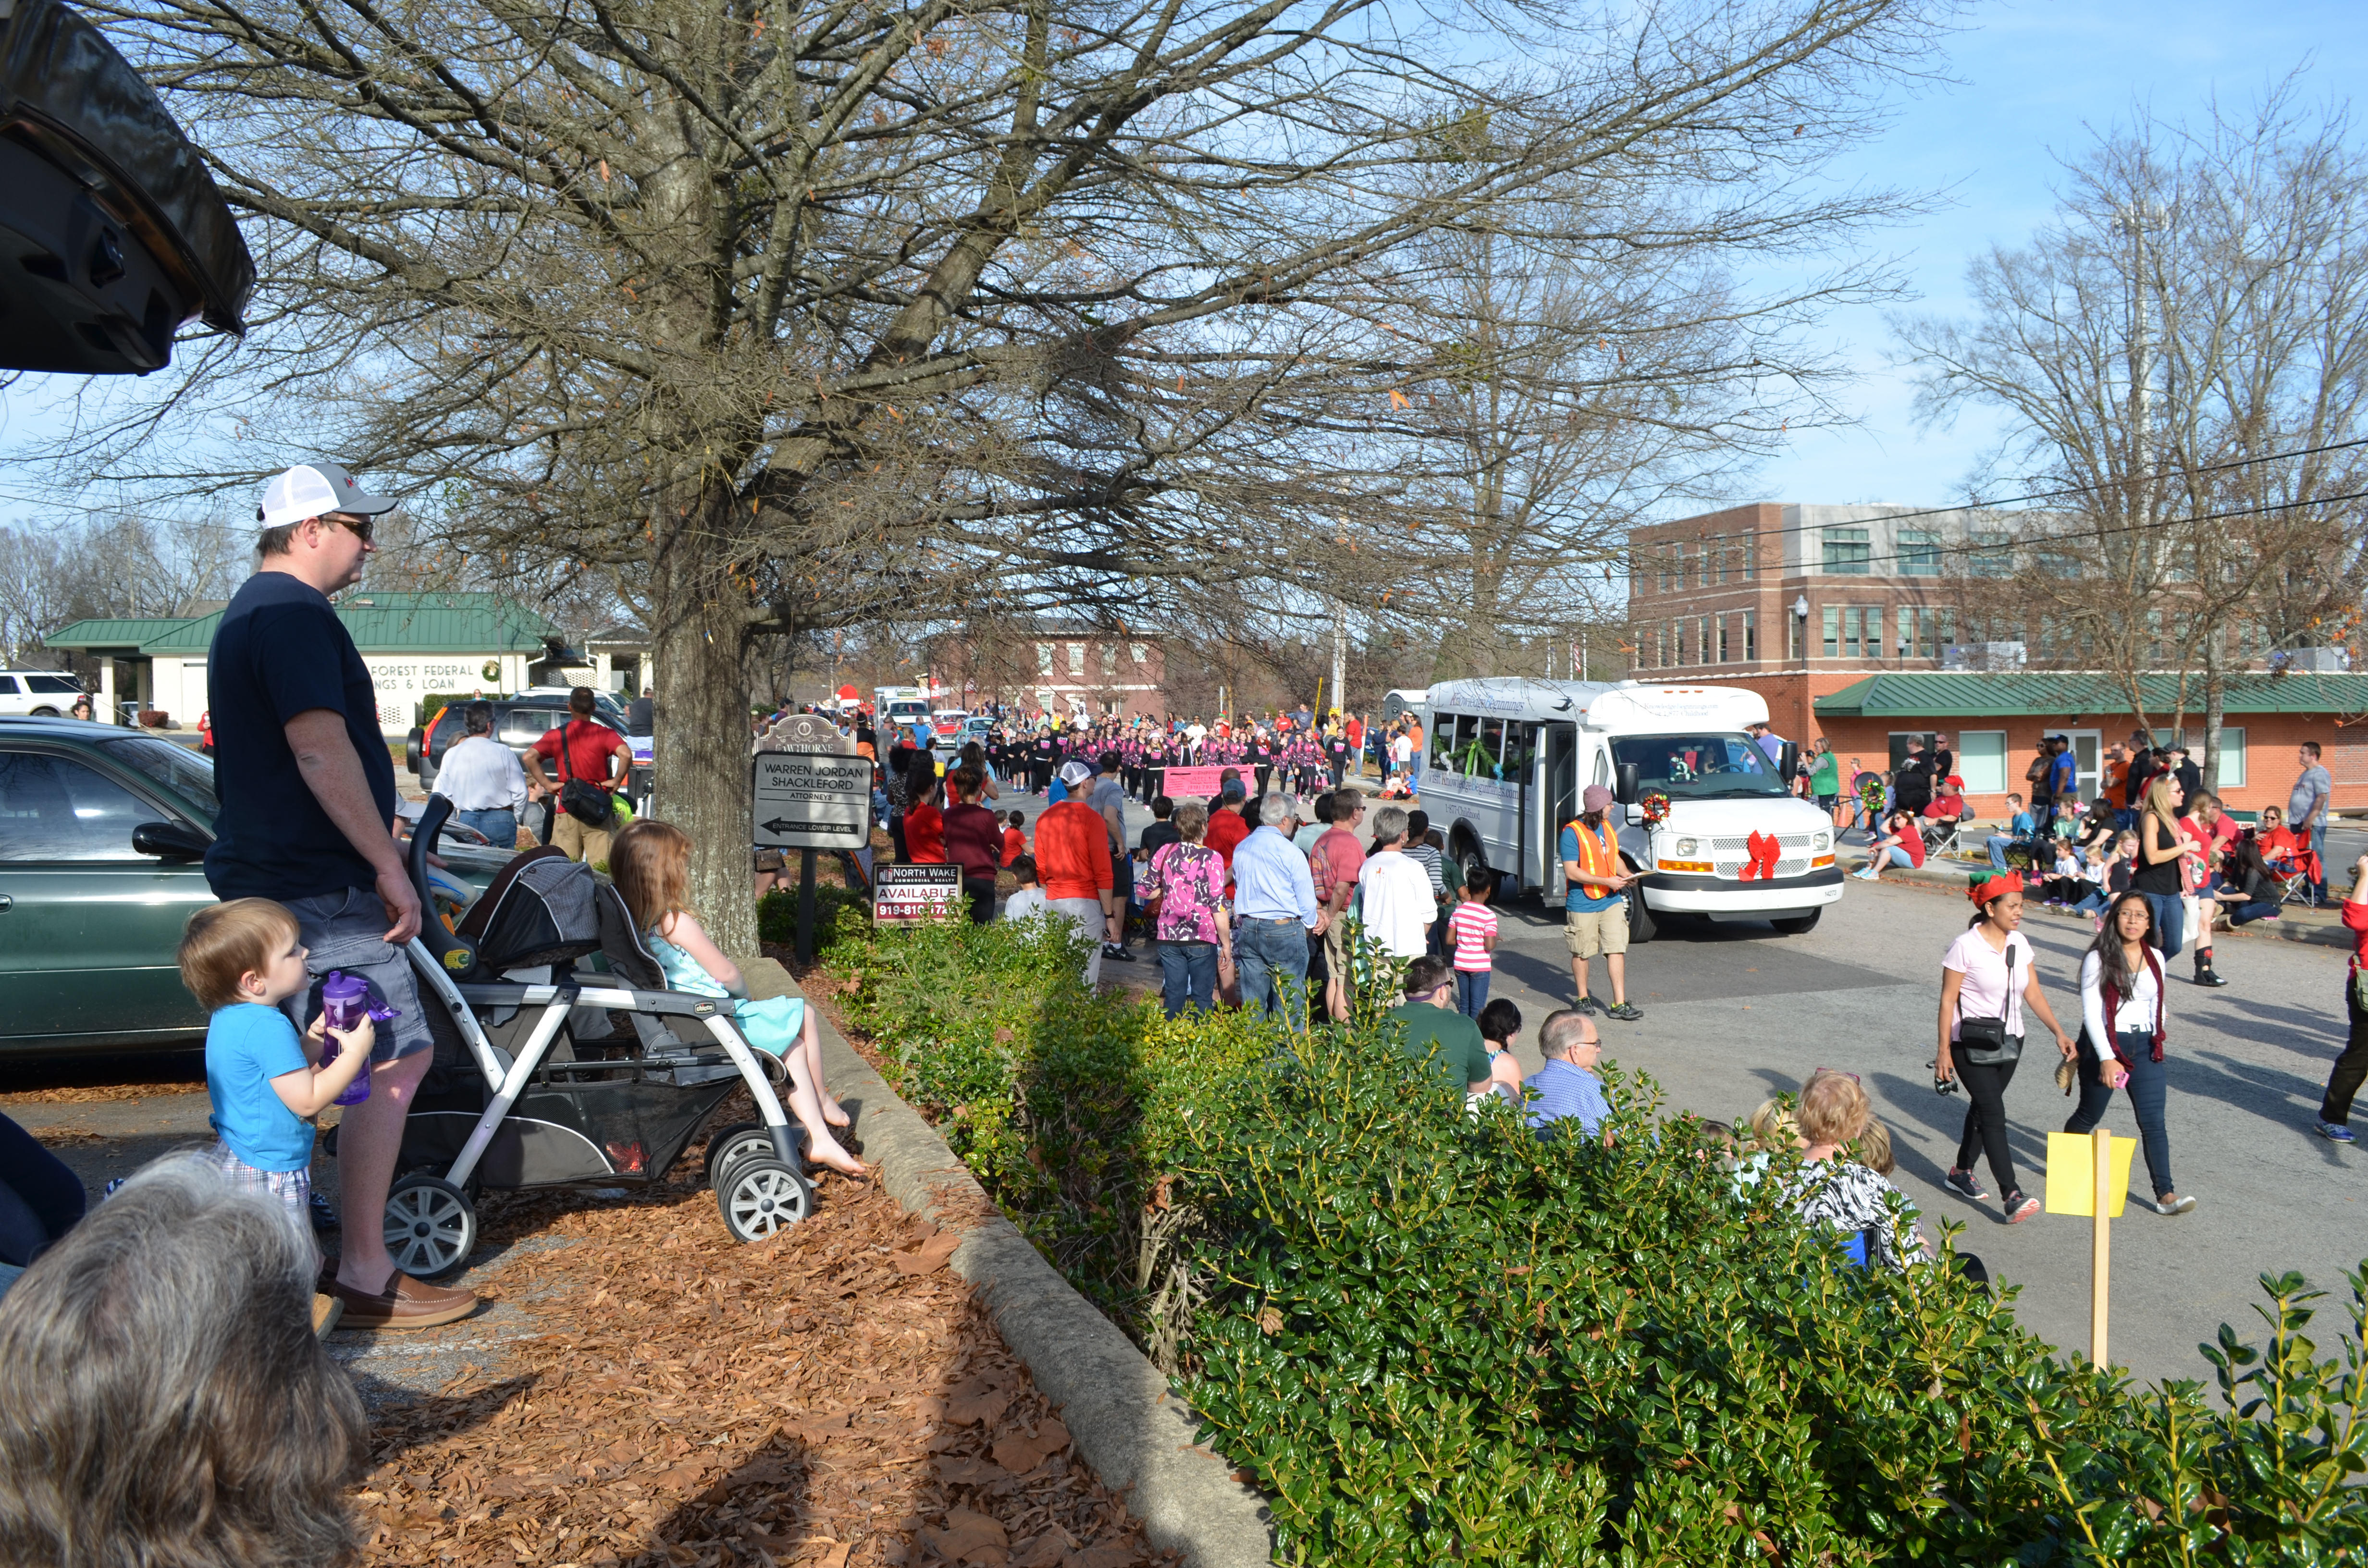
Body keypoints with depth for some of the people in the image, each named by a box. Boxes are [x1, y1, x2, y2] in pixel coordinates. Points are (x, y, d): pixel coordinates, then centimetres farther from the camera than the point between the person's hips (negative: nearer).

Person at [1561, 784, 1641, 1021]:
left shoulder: (1606, 828, 9)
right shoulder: (1572, 832, -14)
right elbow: (1571, 871, -19)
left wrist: (1625, 875, 3)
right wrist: (1607, 881, -20)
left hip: (1611, 901, 6)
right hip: (1582, 904, -6)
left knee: (1617, 950, -2)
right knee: (1582, 954, 8)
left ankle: (1619, 1004, -1)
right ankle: (1583, 999, 26)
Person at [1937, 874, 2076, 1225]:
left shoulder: (2020, 943, 3)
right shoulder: (1966, 946, -15)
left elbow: (2033, 992, 6)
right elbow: (1948, 1000, -12)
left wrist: (2059, 1032, -3)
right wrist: (1944, 1051, -13)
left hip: (2009, 1042, 6)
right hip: (1972, 1046, -6)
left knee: (1984, 1108, 16)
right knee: (1994, 1115, -12)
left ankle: (1962, 1171, 34)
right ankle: (2013, 1197, -17)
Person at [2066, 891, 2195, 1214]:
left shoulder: (2155, 959, 6)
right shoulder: (2099, 959, -10)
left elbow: (2157, 1007, 16)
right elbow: (2091, 1012, -14)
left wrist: (2156, 1044, 16)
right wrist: (2107, 1058, -21)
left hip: (2145, 1048, 4)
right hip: (2104, 1045, -4)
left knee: (2154, 1122, -4)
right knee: (2089, 1115, 11)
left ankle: (2166, 1195, -5)